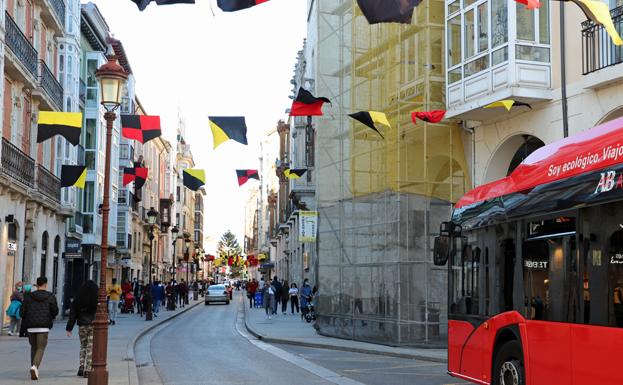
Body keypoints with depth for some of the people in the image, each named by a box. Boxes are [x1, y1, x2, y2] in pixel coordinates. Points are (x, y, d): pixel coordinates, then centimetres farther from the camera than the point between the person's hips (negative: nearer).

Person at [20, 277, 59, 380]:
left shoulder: (28, 296, 4)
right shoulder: (50, 297, -1)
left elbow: (22, 312, 1)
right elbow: (55, 311, -4)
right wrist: (51, 317, 17)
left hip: (31, 326, 3)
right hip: (43, 327, -3)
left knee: (34, 347, 19)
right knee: (40, 348, 0)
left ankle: (34, 369, 15)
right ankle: (34, 367, -24)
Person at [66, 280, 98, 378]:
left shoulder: (78, 299, 2)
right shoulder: (97, 299, -4)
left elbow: (72, 314, 2)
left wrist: (69, 328, 5)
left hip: (82, 326, 2)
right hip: (94, 326, -2)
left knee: (83, 346, 19)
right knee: (90, 348, 2)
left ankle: (81, 366, 5)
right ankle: (87, 370, -2)